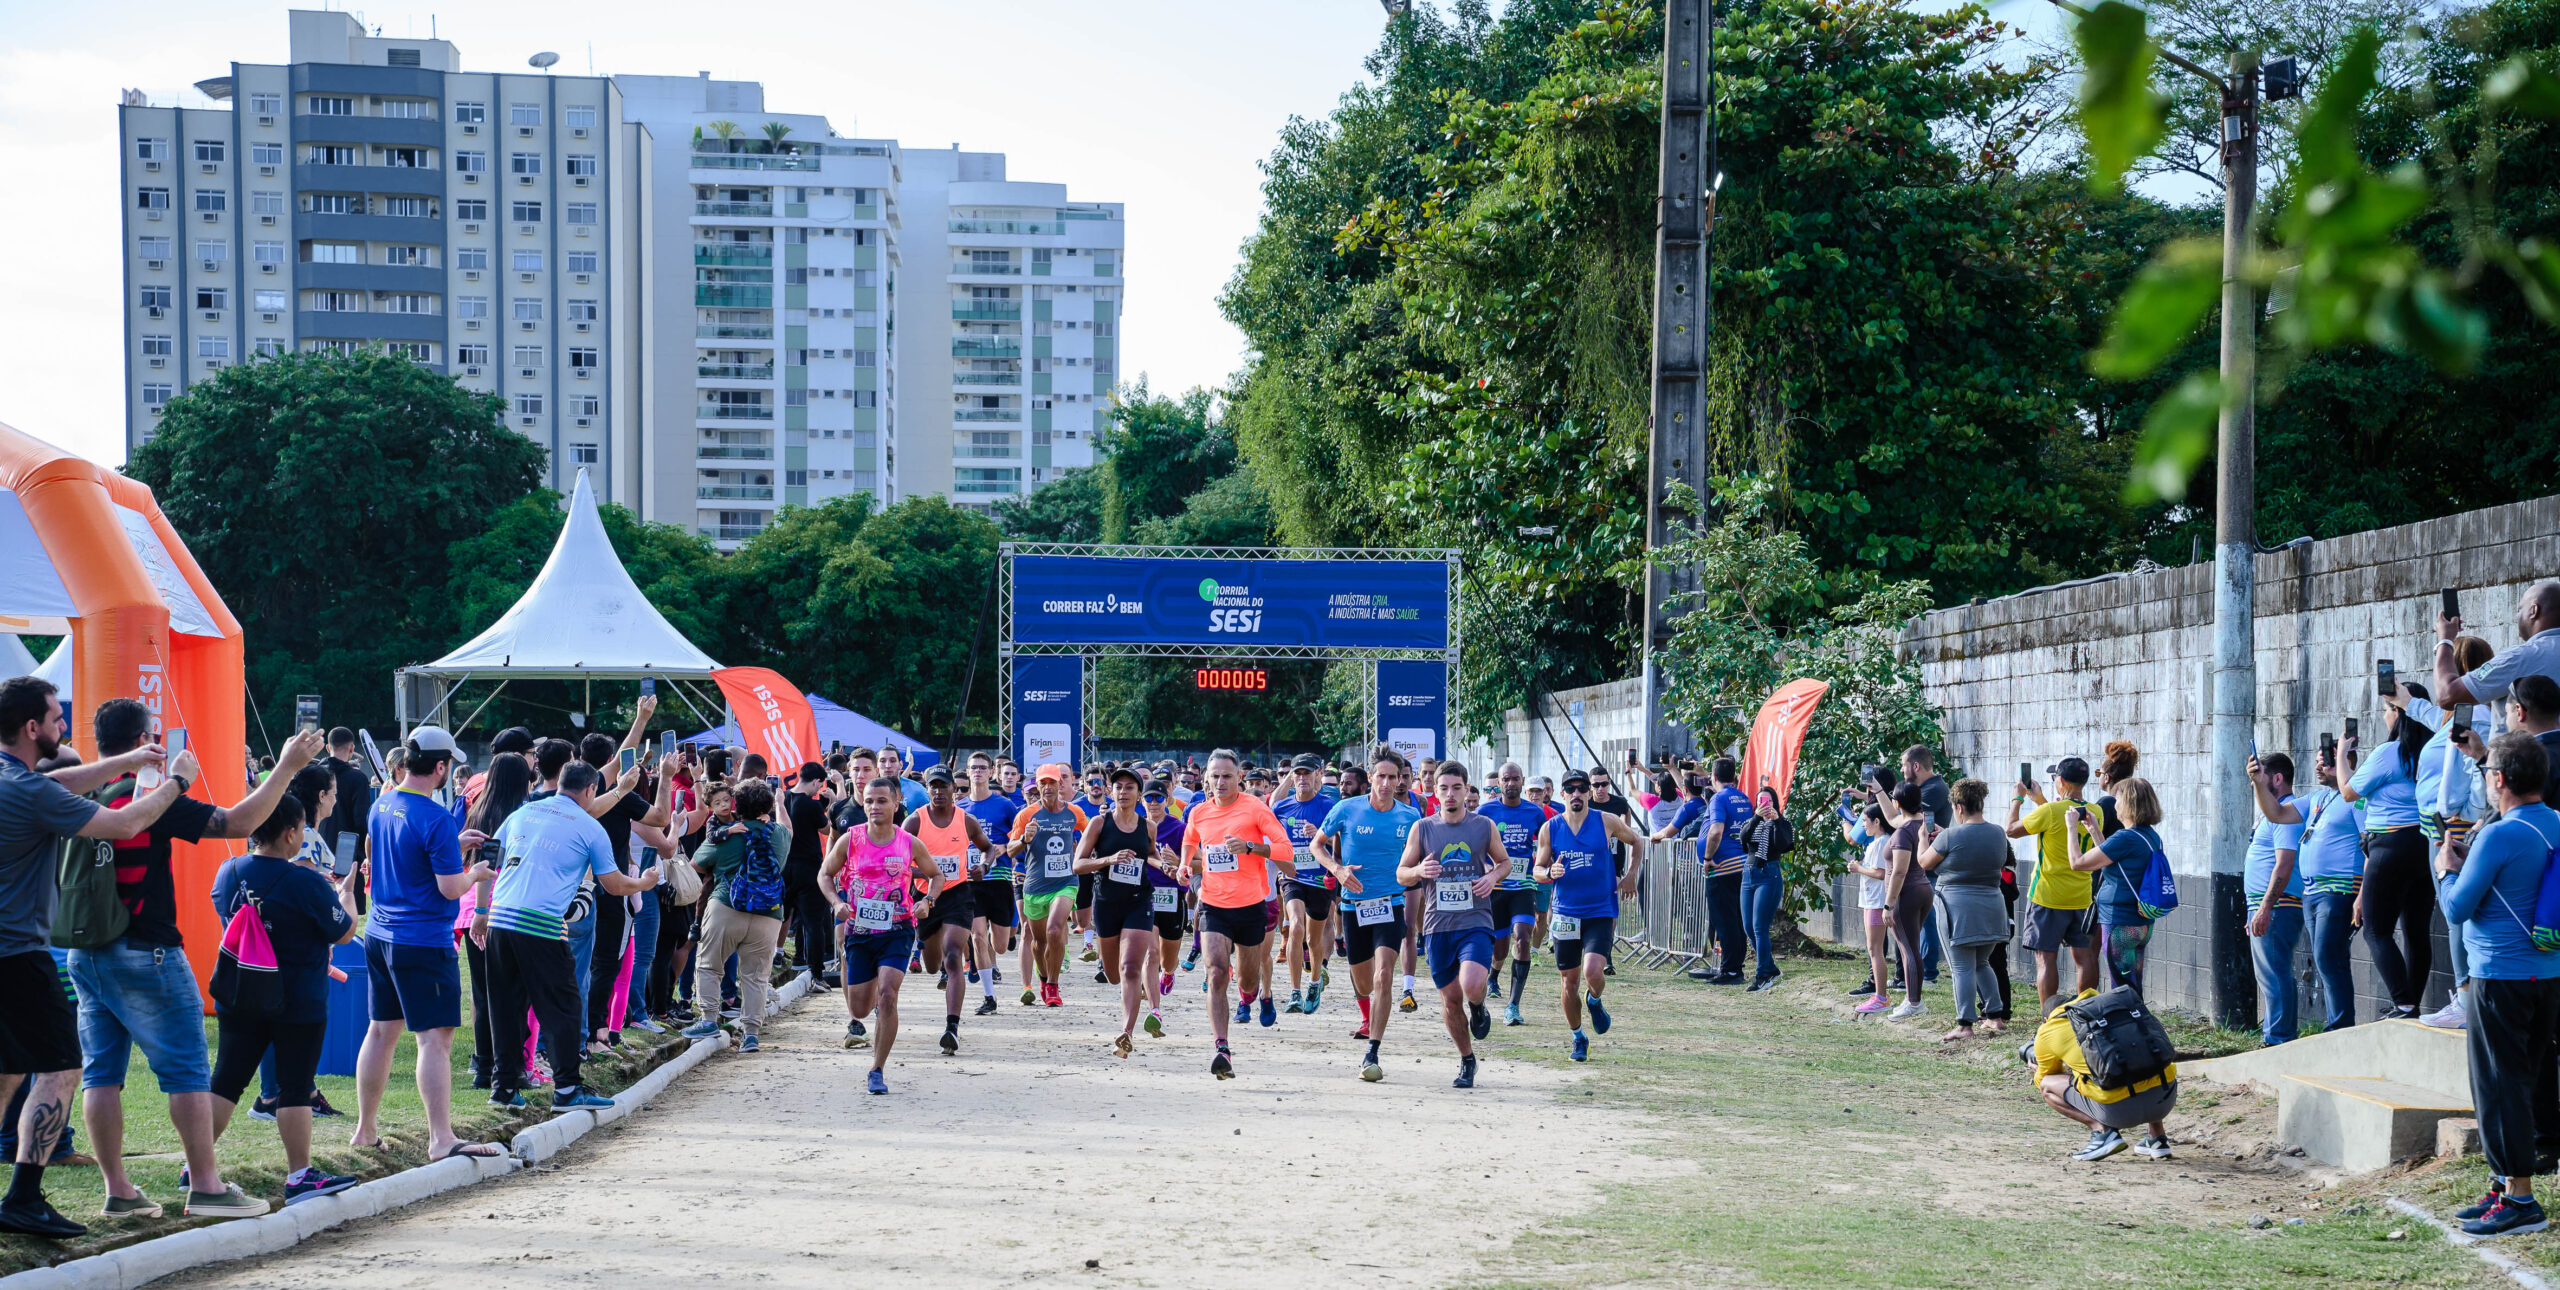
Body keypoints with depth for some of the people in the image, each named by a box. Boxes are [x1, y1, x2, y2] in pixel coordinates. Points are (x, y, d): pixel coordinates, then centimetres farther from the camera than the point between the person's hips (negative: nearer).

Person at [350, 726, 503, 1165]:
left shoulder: (382, 805, 7)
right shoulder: (436, 819, -18)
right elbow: (450, 888, -19)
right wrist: (475, 872, 2)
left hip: (379, 933, 8)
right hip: (424, 942, -8)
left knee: (381, 1030, 17)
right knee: (435, 1038, -8)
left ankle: (365, 1129, 25)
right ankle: (442, 1141, -13)